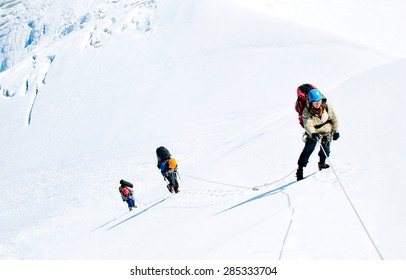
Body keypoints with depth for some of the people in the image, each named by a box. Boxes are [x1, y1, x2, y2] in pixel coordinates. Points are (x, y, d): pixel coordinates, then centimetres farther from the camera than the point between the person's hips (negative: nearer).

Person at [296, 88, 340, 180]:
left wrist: (336, 131, 0)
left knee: (325, 150, 13)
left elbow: (334, 118, -5)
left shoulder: (327, 106, -18)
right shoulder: (307, 111, -26)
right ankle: (300, 169, 5)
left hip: (326, 131, 3)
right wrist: (313, 134, -53)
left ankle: (322, 163, 40)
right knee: (307, 150, -5)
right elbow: (308, 124, -36)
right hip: (313, 133, -3)